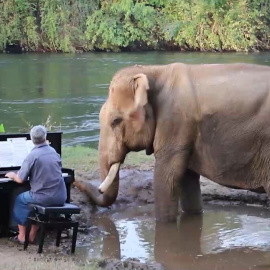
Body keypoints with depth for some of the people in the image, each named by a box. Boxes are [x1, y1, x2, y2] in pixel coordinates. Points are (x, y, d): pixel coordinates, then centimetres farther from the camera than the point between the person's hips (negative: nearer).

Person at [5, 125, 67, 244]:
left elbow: (20, 180, -8)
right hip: (61, 197, 5)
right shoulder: (53, 152, 7)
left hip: (45, 198, -5)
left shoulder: (33, 155, -12)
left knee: (19, 199, 21)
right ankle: (32, 235, 32)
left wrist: (12, 175, 14)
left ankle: (22, 236, 23)